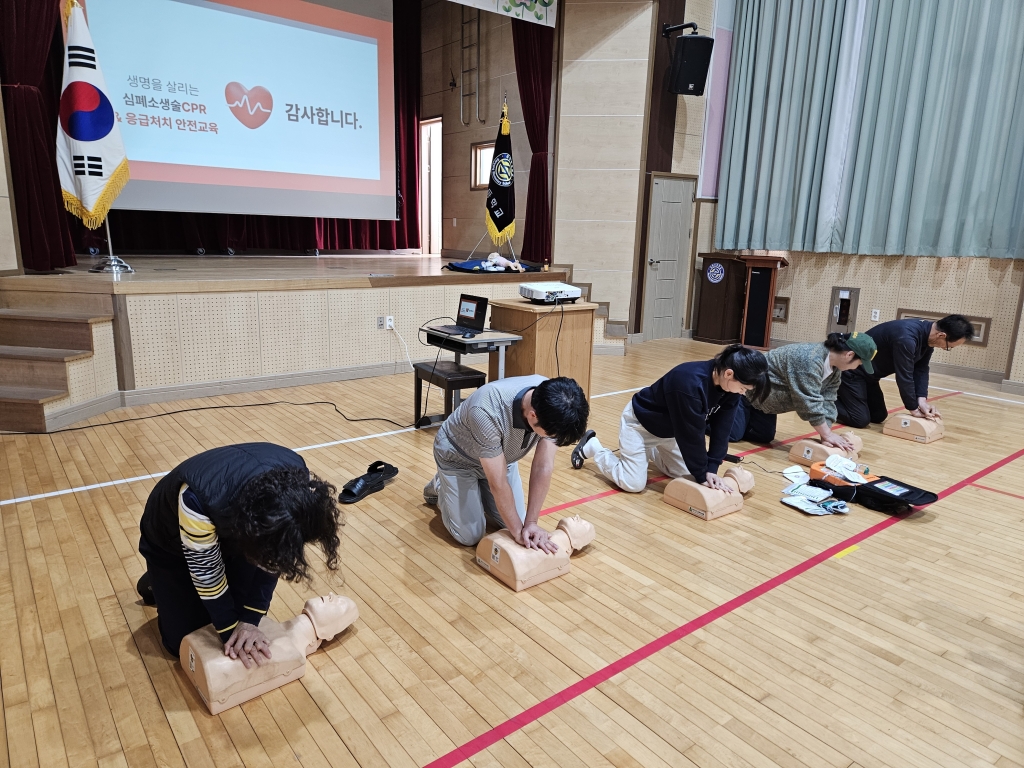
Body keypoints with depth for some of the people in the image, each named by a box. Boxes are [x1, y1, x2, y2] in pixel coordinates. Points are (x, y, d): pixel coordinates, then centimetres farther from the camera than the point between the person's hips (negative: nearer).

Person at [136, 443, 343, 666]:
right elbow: (207, 572, -28)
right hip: (170, 545, -3)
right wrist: (231, 632, -19)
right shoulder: (198, 500, -45)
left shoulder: (297, 478, -32)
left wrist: (250, 620, -22)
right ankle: (157, 585, 25)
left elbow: (273, 556, -20)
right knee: (185, 642, 1)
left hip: (231, 532, 3)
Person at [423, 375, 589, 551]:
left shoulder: (553, 406, -29)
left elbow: (543, 467, -22)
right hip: (458, 457, -5)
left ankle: (478, 490, 29)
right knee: (470, 536, -4)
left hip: (502, 456, 5)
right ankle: (440, 487, 22)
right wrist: (518, 531, -24)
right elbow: (498, 483, -33)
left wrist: (530, 522, -24)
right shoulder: (487, 412, -44)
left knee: (513, 521, 4)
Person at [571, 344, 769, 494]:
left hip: (670, 428, 8)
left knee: (683, 473, 13)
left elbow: (721, 428, -11)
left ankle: (650, 449, 36)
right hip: (639, 423, -8)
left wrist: (711, 469, -17)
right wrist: (702, 475, -22)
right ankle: (591, 447, 11)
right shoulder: (690, 384, -42)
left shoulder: (729, 384, -17)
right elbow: (691, 434, -33)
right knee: (633, 484, -10)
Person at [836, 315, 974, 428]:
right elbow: (904, 376, -27)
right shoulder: (906, 338, -33)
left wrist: (922, 400, -12)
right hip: (852, 369, -10)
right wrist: (914, 409, -16)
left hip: (868, 374, 10)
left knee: (879, 417, 14)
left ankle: (844, 395, 26)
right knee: (860, 420, -15)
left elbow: (921, 370, 1)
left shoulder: (928, 336, -4)